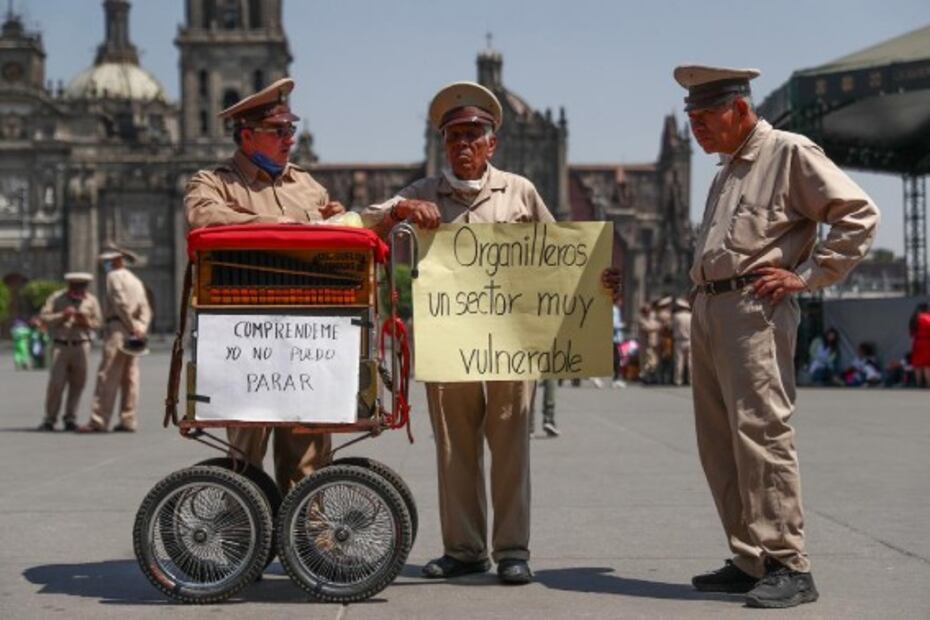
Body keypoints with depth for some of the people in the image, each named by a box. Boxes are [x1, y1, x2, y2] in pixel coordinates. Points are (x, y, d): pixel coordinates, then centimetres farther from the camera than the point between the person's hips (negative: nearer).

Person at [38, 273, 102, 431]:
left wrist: (86, 322, -14)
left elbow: (98, 322, 6)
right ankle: (50, 419, 0)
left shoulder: (91, 300, 8)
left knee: (77, 384, 1)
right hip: (60, 345, -2)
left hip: (82, 346, 2)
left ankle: (70, 419, 11)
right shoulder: (56, 298, 4)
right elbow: (43, 316, -3)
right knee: (56, 383, -8)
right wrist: (62, 316, -16)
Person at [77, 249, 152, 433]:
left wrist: (132, 327, -14)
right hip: (134, 332, 8)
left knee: (107, 377, -10)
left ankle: (99, 421, -13)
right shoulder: (136, 280, 22)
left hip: (118, 328, -8)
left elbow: (121, 303, -16)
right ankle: (128, 421, 5)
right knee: (129, 377, 6)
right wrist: (141, 328, -1)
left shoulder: (114, 276, -3)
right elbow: (146, 309, 12)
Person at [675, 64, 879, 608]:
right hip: (708, 310, 9)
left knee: (761, 431, -15)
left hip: (754, 311, -9)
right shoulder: (728, 168, 24)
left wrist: (807, 275, -12)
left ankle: (789, 567, -12)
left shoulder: (791, 153, -2)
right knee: (719, 442, 7)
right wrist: (703, 302, 17)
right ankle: (751, 561, 13)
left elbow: (861, 215, -8)